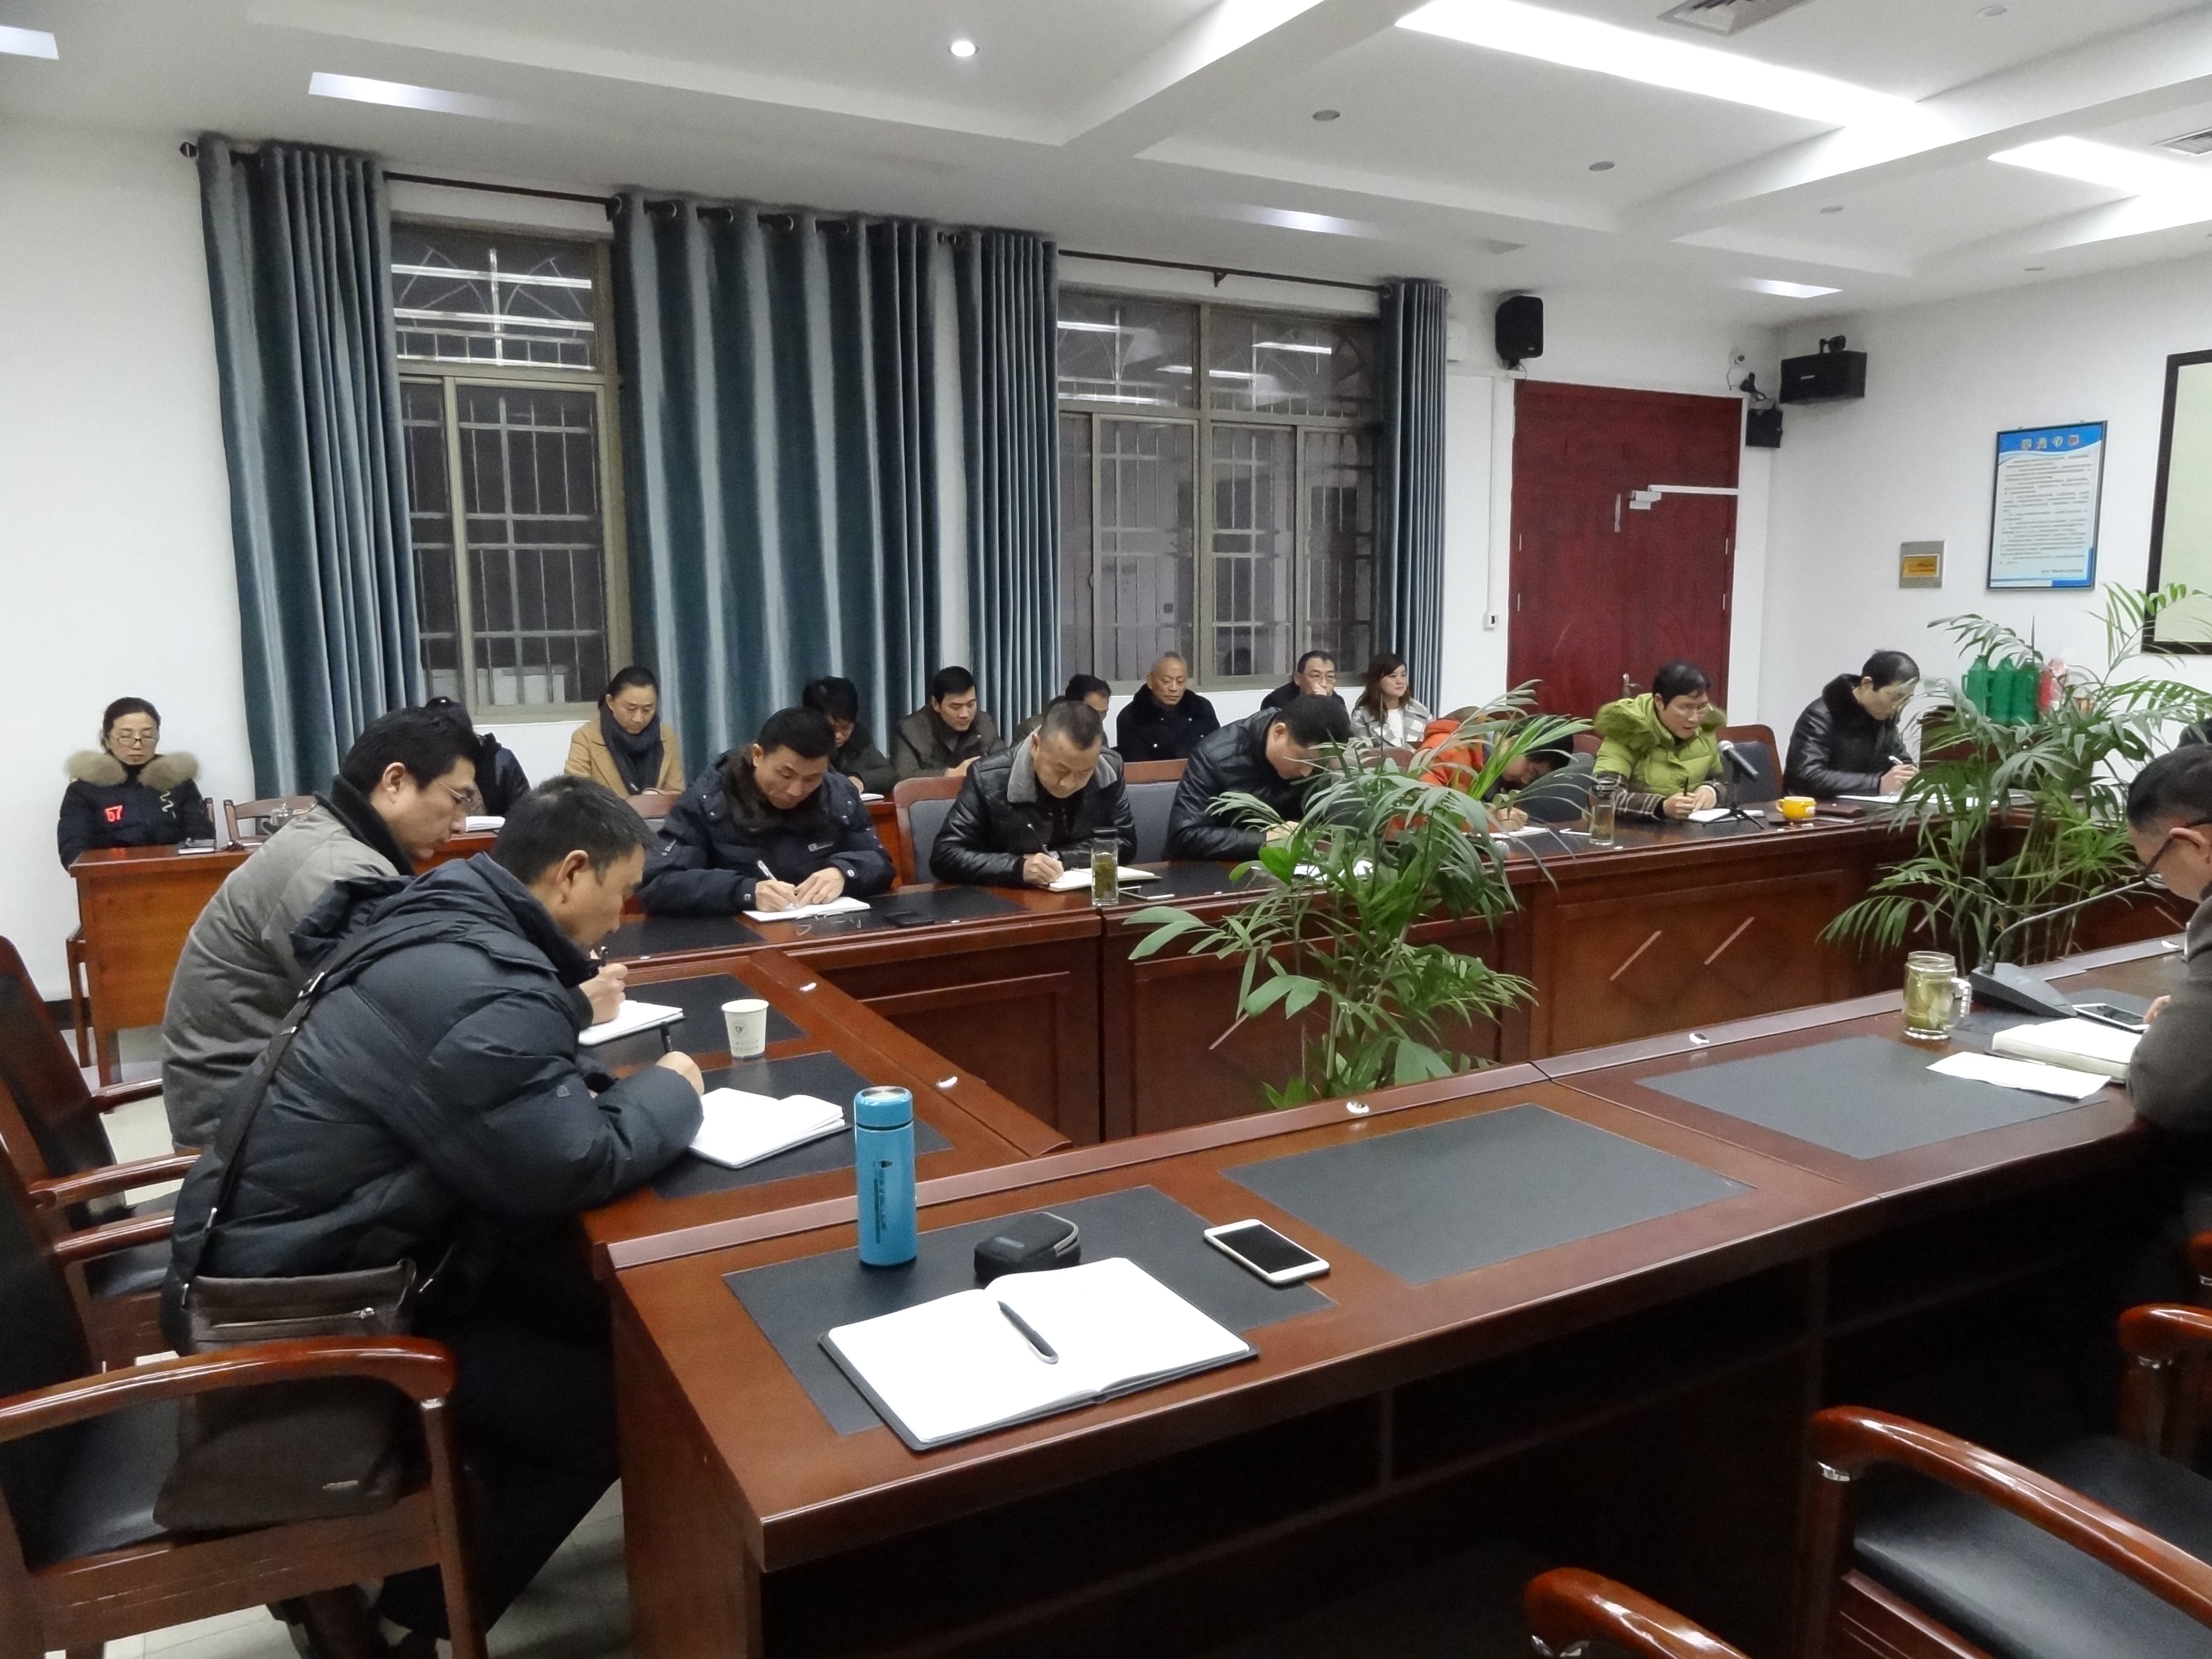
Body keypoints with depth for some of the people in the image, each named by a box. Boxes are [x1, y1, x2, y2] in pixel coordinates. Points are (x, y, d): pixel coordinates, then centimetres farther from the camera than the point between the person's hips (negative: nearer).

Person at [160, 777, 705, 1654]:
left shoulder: (444, 918, 3)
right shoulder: (481, 987, -28)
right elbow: (579, 1167, -28)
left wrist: (566, 1011, 5)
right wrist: (671, 1089, -10)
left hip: (289, 1248, 10)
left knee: (602, 1307, 8)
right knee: (613, 1396, -6)